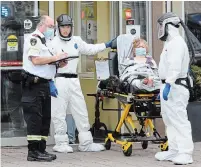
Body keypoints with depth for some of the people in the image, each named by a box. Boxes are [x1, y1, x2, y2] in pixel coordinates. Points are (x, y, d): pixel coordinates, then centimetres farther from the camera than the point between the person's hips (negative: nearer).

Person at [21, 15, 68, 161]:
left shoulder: (44, 41, 22)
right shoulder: (33, 38, -8)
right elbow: (35, 60, -20)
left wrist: (58, 65, 8)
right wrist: (55, 57, -13)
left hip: (44, 85, 10)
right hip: (34, 84, -10)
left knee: (45, 118, 9)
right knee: (35, 118, -10)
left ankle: (41, 150, 14)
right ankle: (33, 151, -9)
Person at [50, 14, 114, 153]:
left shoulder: (76, 41, 11)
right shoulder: (53, 43, -6)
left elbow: (90, 49, 27)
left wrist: (107, 45, 24)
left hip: (74, 81, 6)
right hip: (59, 80, -6)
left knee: (81, 111, 7)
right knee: (59, 113, 0)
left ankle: (86, 143, 15)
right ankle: (61, 143, 10)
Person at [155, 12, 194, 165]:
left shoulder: (176, 43, -13)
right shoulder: (171, 43, 21)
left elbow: (175, 66, -25)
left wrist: (168, 84, -31)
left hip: (174, 87, -11)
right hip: (169, 86, 11)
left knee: (179, 119, -12)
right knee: (170, 120, 12)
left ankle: (186, 153, -14)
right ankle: (174, 151, 17)